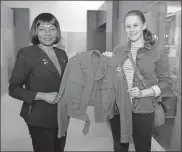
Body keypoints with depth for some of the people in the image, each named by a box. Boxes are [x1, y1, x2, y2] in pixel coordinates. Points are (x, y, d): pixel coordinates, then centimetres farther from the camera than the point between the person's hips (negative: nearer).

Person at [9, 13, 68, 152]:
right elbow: (14, 89, -10)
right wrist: (42, 96, -21)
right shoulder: (27, 54, -11)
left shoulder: (62, 54, 6)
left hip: (61, 116, 6)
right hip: (40, 119, -5)